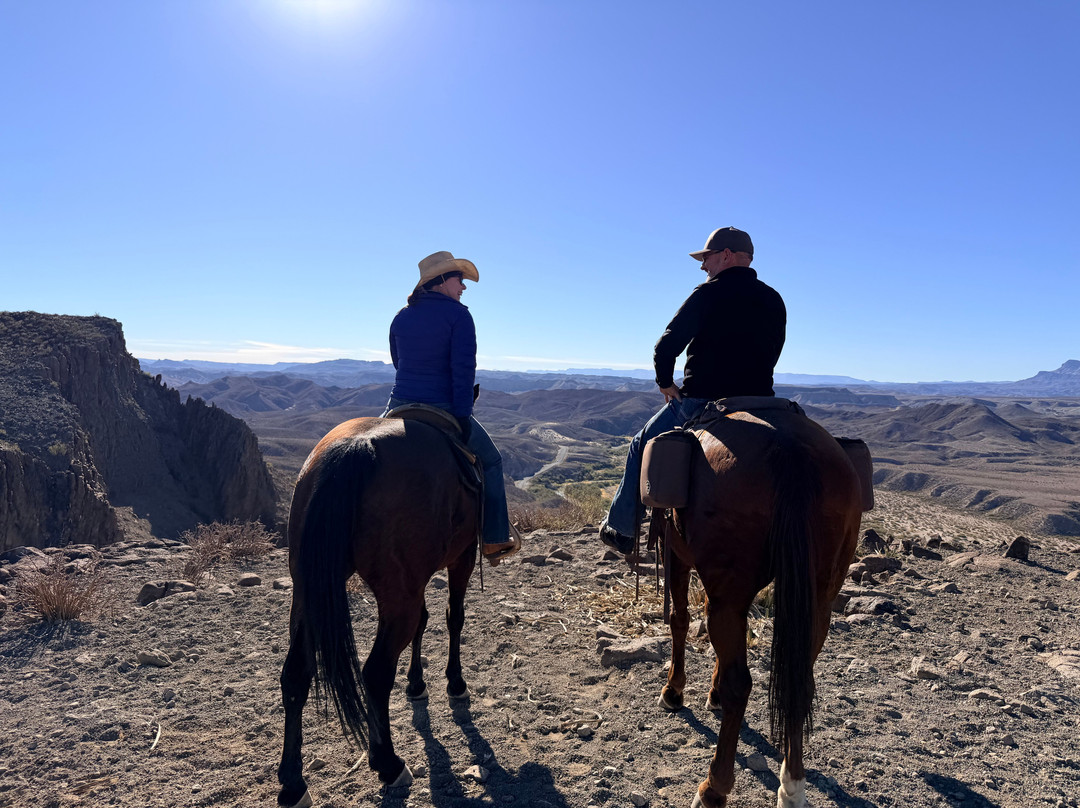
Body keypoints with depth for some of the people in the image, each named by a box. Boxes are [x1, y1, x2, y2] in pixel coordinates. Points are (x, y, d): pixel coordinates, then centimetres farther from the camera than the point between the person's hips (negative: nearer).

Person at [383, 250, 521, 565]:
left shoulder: (401, 317, 11)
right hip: (443, 410, -5)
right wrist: (462, 414, -15)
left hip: (400, 406, 5)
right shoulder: (458, 314, -7)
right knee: (490, 461, 18)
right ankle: (495, 541, 20)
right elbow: (463, 369, -15)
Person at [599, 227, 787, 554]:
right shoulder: (775, 301, 11)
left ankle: (623, 529, 21)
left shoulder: (707, 294, -8)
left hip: (700, 401, -5)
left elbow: (666, 346, -13)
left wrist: (666, 383, 3)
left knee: (642, 448, 15)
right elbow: (771, 355, 16)